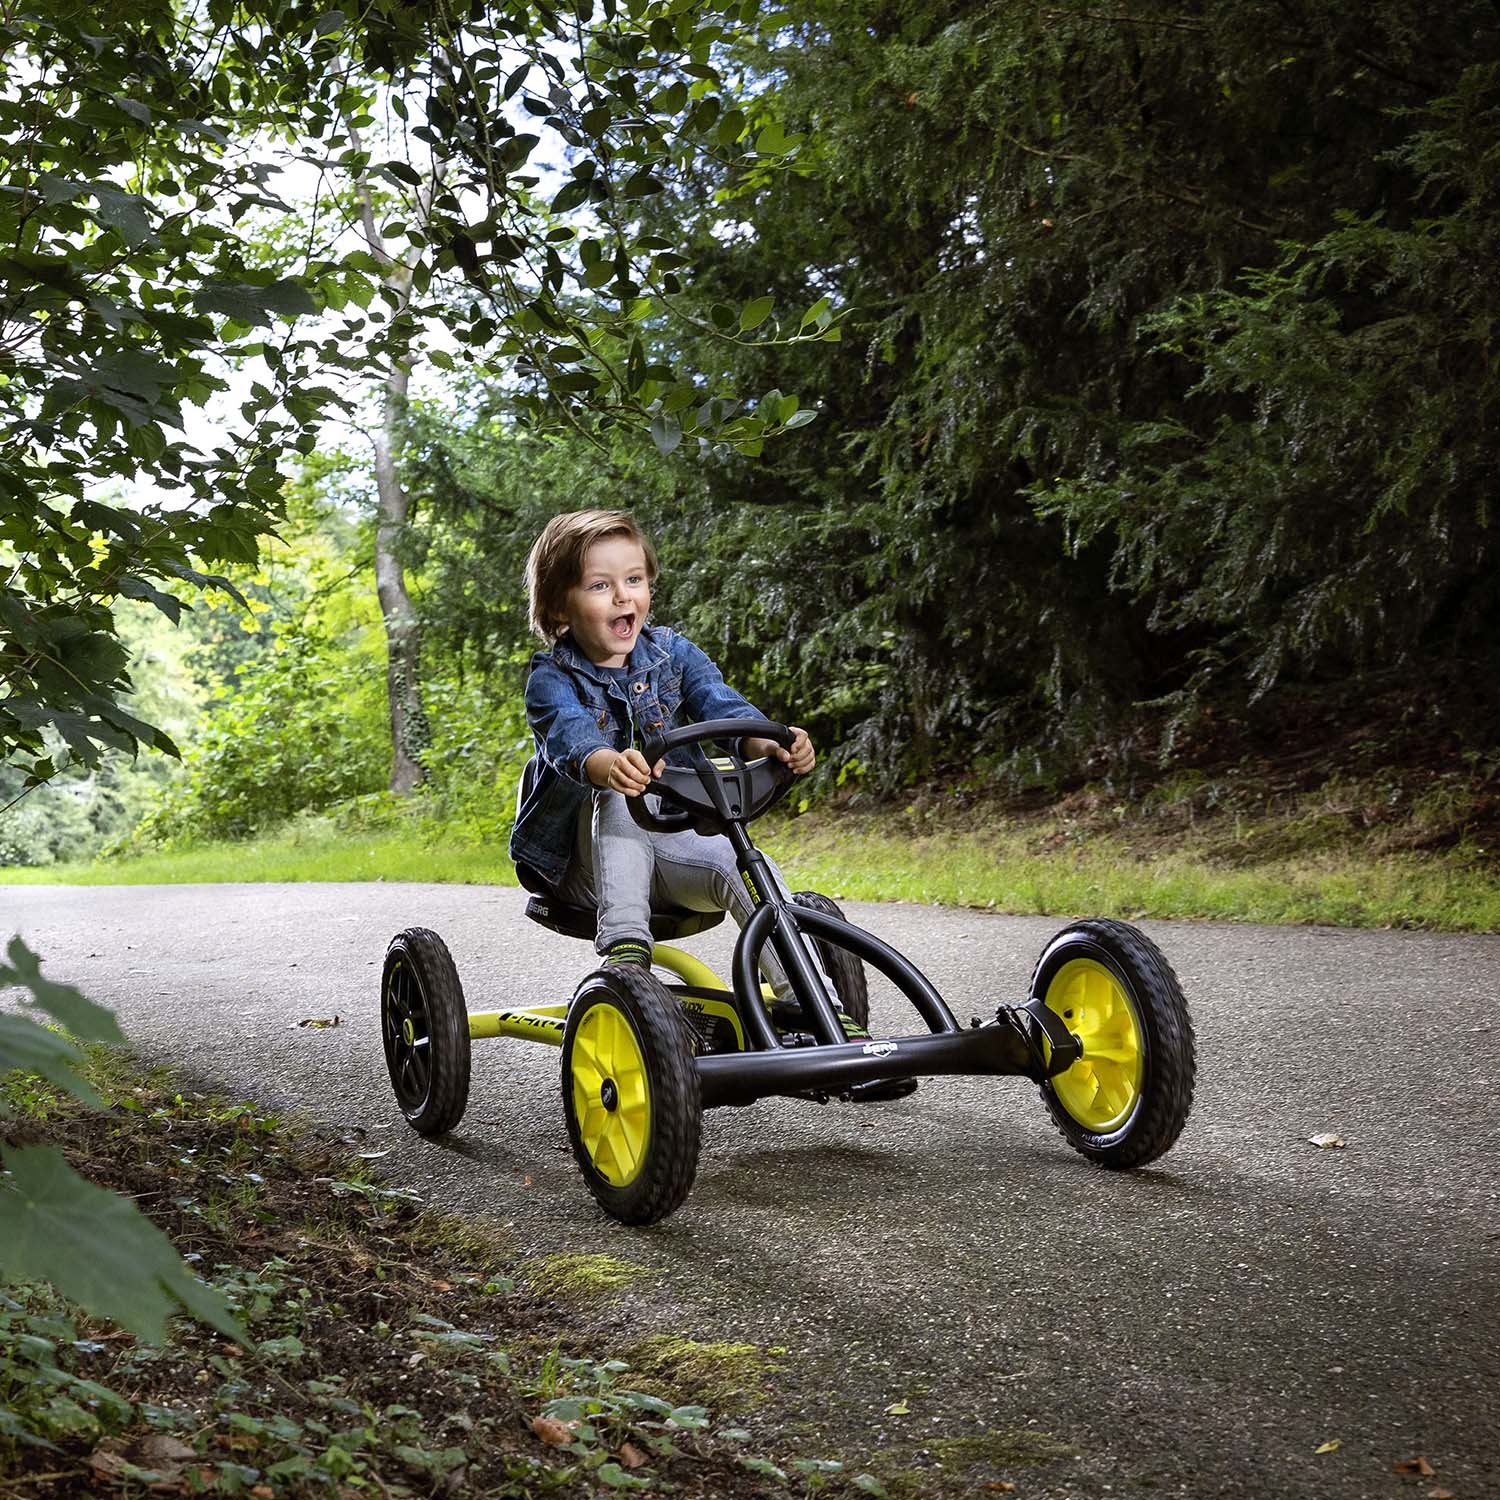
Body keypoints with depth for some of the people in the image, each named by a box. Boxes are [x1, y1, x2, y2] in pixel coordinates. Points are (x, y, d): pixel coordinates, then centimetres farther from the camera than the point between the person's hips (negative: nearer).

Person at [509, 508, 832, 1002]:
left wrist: (769, 742, -38)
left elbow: (720, 703, -14)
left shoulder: (671, 652, 3)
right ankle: (625, 946, -43)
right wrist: (610, 766, -58)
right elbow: (571, 737, -32)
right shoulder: (551, 679, -9)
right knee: (617, 800, -35)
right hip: (588, 860, -3)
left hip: (674, 842, 3)